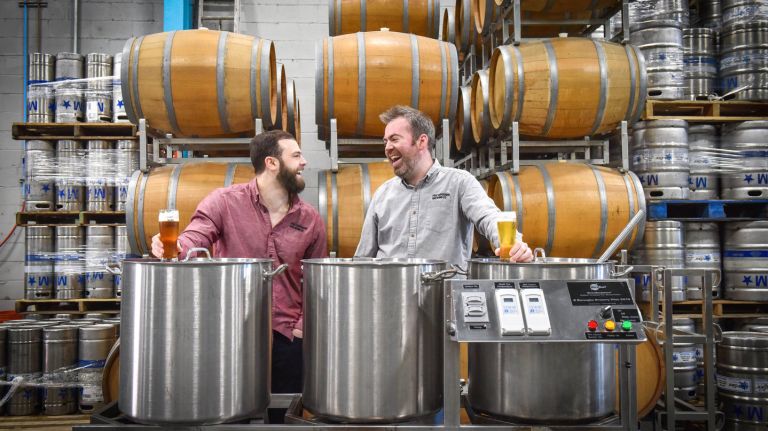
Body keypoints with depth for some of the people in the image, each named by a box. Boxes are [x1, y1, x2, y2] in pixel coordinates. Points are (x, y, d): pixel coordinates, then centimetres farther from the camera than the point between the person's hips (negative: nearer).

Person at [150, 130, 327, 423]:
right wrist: (171, 249, -39)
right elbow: (192, 240, -16)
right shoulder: (225, 201, -4)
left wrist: (303, 327, 0)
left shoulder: (311, 219, 4)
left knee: (280, 420, 13)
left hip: (287, 340, 3)